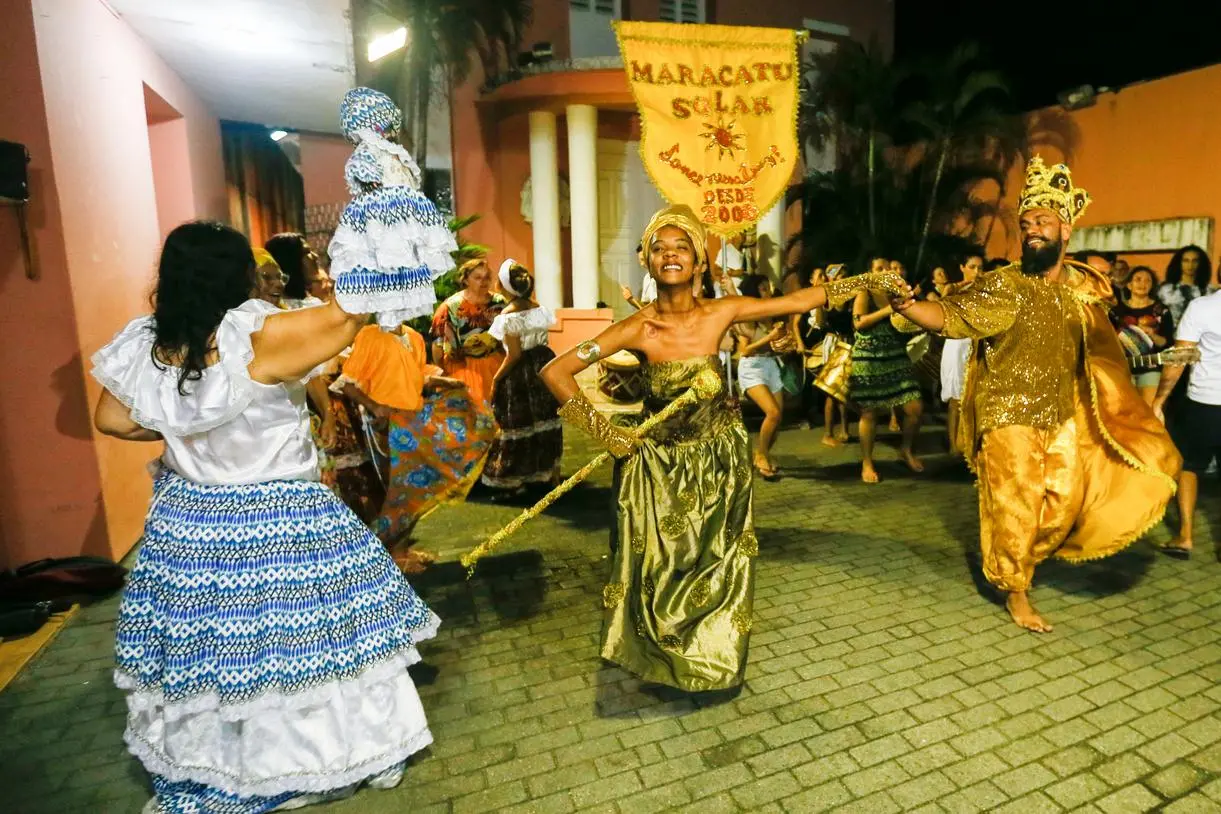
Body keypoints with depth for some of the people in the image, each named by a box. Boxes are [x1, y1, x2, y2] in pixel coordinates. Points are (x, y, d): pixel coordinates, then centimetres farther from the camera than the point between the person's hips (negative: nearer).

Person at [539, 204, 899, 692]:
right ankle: (664, 662, 40)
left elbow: (800, 300, -3)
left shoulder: (721, 313, -11)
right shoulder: (638, 328, -17)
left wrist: (870, 280, 0)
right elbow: (556, 372, -19)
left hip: (721, 461, 2)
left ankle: (715, 659, 45)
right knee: (662, 571, 10)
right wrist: (607, 434, -18)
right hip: (661, 468, -2)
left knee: (720, 568, 17)